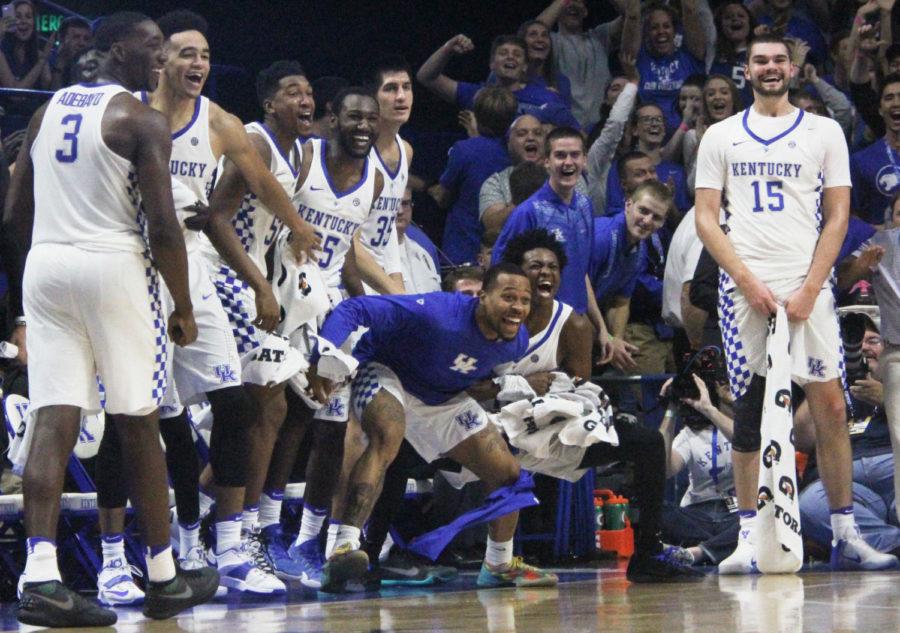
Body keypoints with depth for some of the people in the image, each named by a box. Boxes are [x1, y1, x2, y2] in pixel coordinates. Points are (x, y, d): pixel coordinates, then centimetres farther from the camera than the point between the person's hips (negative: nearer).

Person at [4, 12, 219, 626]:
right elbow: (163, 227, -12)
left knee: (55, 420, -1)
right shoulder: (142, 121, -6)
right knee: (139, 425, 6)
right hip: (115, 265, -5)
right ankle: (165, 579, 15)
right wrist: (184, 308, -2)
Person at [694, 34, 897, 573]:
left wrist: (808, 289, -7)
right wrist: (748, 281, -7)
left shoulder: (824, 132, 9)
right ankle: (749, 538, 3)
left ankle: (846, 535, 0)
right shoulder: (721, 137, 11)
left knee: (831, 407, -5)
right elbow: (706, 218, 6)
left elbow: (838, 216, 4)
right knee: (749, 412, 0)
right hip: (744, 287, 1)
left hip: (807, 286, 0)